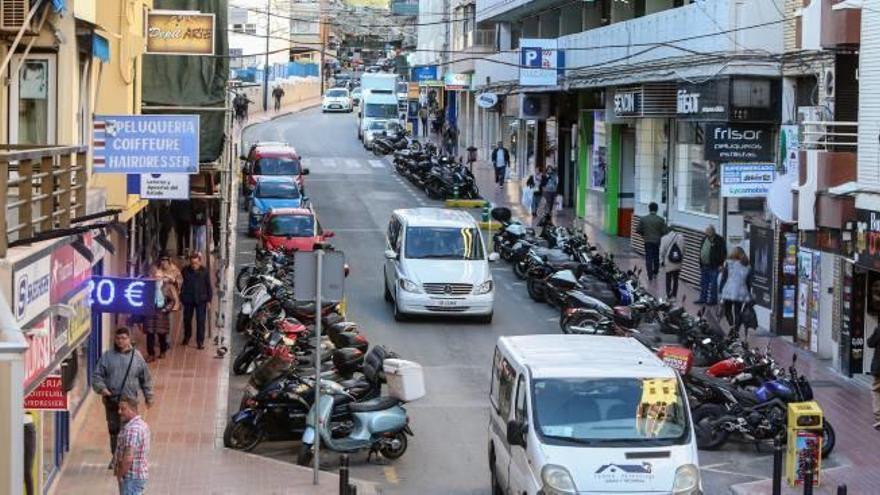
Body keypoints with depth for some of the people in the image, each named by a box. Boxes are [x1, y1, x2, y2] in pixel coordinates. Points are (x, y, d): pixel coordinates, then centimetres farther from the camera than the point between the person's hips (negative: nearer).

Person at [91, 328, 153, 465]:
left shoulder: (136, 356, 3)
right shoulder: (107, 356, 3)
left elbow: (145, 378, 11)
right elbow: (97, 375, 4)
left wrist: (148, 396, 12)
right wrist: (101, 388, -14)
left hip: (130, 399, -1)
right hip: (111, 400, 1)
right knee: (113, 429, 8)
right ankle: (115, 456, 21)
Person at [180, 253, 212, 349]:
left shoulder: (204, 271, -4)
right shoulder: (185, 271, -4)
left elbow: (208, 286, 2)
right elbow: (182, 285, 2)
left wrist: (209, 299, 0)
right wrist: (181, 299, 1)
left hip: (201, 300, -1)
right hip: (188, 300, 1)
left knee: (201, 321, -3)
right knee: (187, 319, 14)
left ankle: (200, 341, 3)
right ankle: (187, 337, 37)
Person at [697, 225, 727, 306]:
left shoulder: (719, 240, -11)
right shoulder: (704, 239, 12)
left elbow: (723, 253, -12)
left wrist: (721, 264, -16)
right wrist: (701, 264, 18)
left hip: (714, 266, -8)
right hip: (704, 266, 8)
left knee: (713, 284, -2)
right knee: (703, 283, 13)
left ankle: (713, 300, 4)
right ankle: (703, 298, 22)